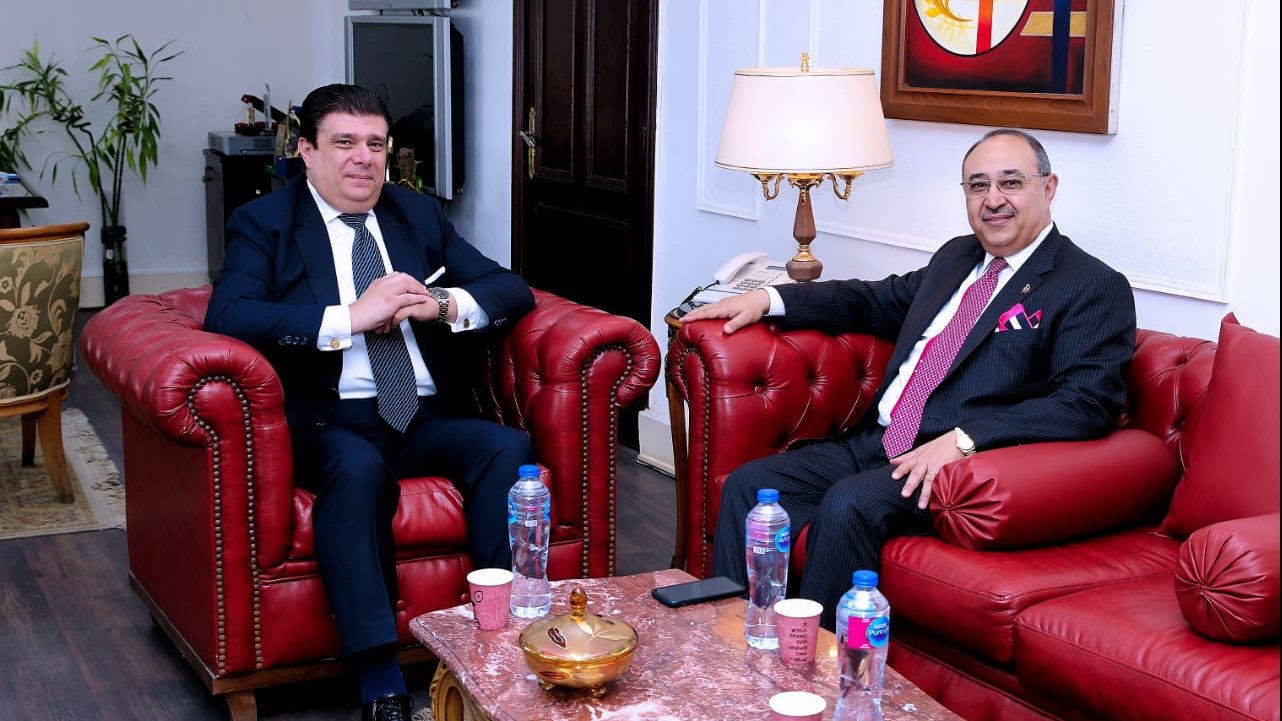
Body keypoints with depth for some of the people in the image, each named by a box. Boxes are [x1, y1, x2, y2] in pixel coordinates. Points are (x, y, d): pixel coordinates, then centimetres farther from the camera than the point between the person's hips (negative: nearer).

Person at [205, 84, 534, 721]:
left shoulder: (421, 215, 19)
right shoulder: (263, 224, 6)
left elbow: (512, 291, 13)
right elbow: (226, 317, -13)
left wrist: (443, 305, -9)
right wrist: (349, 317, -19)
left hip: (424, 419, 4)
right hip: (329, 422, -4)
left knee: (509, 447, -25)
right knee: (358, 468, -37)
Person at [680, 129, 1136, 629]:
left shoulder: (1097, 288, -3)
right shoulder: (956, 256, 21)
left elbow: (1087, 402, -15)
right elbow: (878, 300, 33)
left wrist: (965, 440, -24)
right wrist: (768, 299, 20)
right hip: (874, 444, 8)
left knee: (849, 504, -32)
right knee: (748, 485, -8)